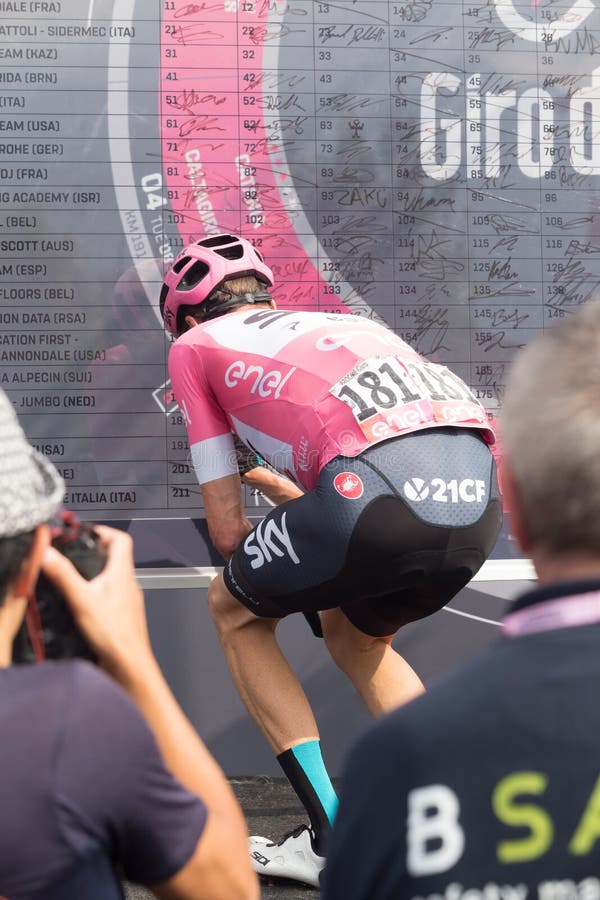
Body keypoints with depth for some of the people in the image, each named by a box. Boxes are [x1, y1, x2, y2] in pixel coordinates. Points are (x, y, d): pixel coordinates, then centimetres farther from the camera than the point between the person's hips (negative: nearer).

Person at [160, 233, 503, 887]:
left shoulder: (194, 345, 24)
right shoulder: (342, 325, 38)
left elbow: (226, 529, 22)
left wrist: (296, 589, 41)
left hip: (377, 484, -6)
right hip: (478, 497, 6)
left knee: (234, 610, 23)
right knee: (355, 635, 34)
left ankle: (331, 839, 17)